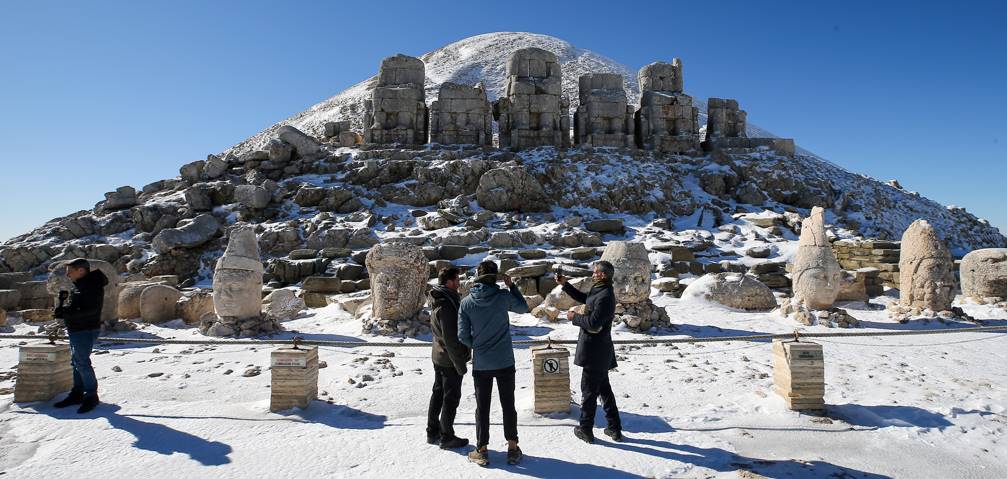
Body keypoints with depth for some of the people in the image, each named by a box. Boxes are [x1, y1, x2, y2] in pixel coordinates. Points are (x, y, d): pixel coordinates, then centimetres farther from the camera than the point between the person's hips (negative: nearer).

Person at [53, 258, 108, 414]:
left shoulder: (92, 286, -17)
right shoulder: (79, 286, 15)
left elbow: (91, 310, -25)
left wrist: (67, 312, -26)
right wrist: (63, 310, 3)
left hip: (86, 331, -10)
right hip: (75, 330, 10)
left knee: (82, 363, -9)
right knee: (76, 363, 15)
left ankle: (91, 396, -1)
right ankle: (77, 394, 24)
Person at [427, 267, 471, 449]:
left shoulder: (438, 301, 6)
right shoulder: (447, 306, -25)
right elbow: (451, 339, -26)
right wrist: (460, 364, -19)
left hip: (438, 357, 10)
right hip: (450, 360, -10)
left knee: (438, 393, 19)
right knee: (451, 398, 3)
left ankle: (433, 432, 31)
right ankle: (447, 437, 15)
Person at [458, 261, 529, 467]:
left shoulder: (466, 302, -8)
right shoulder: (504, 296, -11)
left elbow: (463, 335, -6)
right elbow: (523, 307, 8)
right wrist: (511, 286, 10)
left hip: (480, 364, 0)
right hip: (505, 362, 0)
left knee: (482, 407, 12)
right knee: (508, 405, 13)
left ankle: (481, 450, 18)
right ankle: (512, 448, 20)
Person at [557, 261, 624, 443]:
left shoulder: (605, 296, -22)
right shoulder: (599, 291, 9)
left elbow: (594, 324, -25)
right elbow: (582, 298, 25)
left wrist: (574, 317, -11)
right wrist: (565, 284, 16)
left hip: (595, 351, -10)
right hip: (600, 352, 10)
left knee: (589, 391, 3)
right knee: (604, 388, 18)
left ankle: (586, 430, 15)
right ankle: (615, 428, 27)